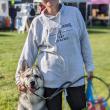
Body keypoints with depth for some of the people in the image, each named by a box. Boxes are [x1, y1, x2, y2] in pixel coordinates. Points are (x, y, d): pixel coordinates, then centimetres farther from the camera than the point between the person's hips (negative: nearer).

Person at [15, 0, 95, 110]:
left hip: (75, 74, 1)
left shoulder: (74, 12, 1)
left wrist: (89, 66, 7)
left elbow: (84, 40, 5)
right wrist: (20, 77, 0)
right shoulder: (38, 22, -1)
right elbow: (29, 51, 2)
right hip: (50, 77, -1)